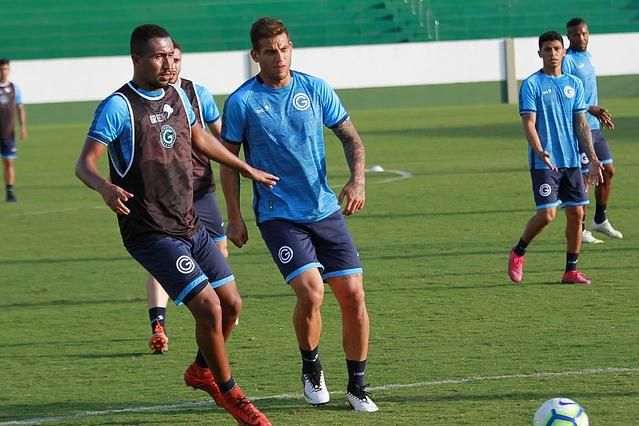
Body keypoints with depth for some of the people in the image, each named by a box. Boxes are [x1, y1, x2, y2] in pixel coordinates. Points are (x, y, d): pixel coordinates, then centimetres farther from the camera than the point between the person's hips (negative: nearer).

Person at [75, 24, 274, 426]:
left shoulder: (178, 95, 9)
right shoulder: (119, 107, -14)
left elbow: (201, 138, 27)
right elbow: (85, 164, -18)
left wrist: (249, 170, 34)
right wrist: (106, 187, -40)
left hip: (190, 225, 8)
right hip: (152, 235, -8)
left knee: (231, 302, 11)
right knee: (209, 308, -15)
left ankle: (204, 370, 38)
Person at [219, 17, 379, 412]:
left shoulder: (316, 89, 2)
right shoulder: (241, 102, -6)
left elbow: (350, 137, 11)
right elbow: (228, 161, 2)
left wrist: (357, 179, -6)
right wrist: (235, 218, -3)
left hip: (326, 210, 3)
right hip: (278, 215, -3)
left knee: (353, 294, -4)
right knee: (311, 290, -21)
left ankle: (357, 386, 13)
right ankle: (311, 368, 7)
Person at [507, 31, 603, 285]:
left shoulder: (574, 84, 11)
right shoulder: (531, 85, -4)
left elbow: (581, 124, 13)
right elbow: (529, 124, -10)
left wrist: (592, 158, 5)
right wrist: (540, 152, -27)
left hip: (572, 160, 5)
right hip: (543, 163, -5)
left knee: (576, 213, 2)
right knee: (547, 214, -11)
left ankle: (571, 270, 11)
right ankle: (517, 254, 13)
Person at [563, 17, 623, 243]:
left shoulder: (587, 56, 14)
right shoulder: (567, 61, -14)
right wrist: (592, 110, -26)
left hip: (594, 127, 9)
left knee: (608, 171, 13)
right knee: (584, 178, -6)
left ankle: (600, 220, 27)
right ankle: (580, 230, 2)